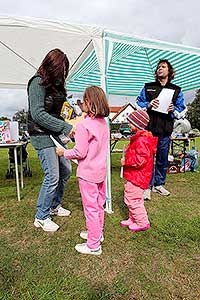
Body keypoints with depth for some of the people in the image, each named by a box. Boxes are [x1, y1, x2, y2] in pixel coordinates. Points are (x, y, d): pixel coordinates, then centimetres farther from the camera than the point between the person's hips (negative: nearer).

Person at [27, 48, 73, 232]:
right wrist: (66, 128, -23)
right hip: (42, 135, -9)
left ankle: (55, 205, 32)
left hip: (55, 134, 9)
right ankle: (41, 218, 13)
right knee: (52, 176, -7)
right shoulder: (38, 82, -12)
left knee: (66, 170, 12)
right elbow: (38, 114, -21)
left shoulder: (55, 83, 14)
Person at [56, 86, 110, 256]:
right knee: (99, 204, 21)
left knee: (90, 208, 4)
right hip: (101, 170, 8)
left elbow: (80, 152, -21)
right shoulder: (104, 123, 3)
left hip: (87, 173, -8)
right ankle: (98, 233, 41)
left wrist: (64, 153, -5)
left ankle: (93, 246, 20)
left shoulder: (83, 125, -21)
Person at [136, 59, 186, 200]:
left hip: (165, 129, 2)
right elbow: (138, 104, 11)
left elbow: (181, 109, 13)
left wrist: (173, 110, -8)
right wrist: (148, 105, -8)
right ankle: (147, 186, 8)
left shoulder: (176, 90, 14)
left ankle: (159, 184, 24)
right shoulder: (147, 87, 13)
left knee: (163, 158, 8)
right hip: (149, 127, -1)